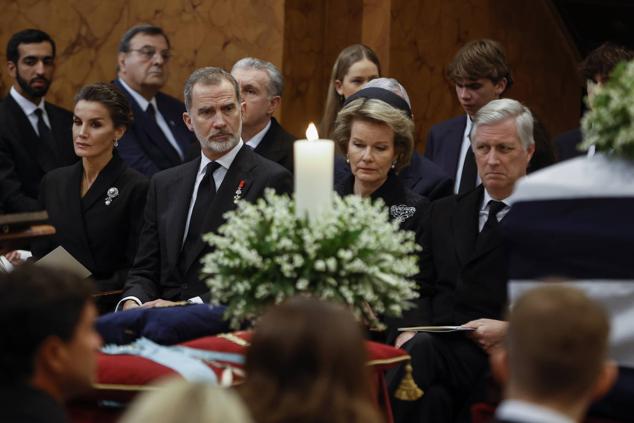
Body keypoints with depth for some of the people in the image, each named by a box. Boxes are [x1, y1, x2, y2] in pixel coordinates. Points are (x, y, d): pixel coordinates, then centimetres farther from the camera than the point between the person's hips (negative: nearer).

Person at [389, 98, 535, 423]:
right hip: (434, 341, 3)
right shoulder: (444, 212, 25)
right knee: (433, 396, -34)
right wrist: (411, 328, 0)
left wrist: (510, 329, -13)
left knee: (421, 350, -35)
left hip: (493, 356, -3)